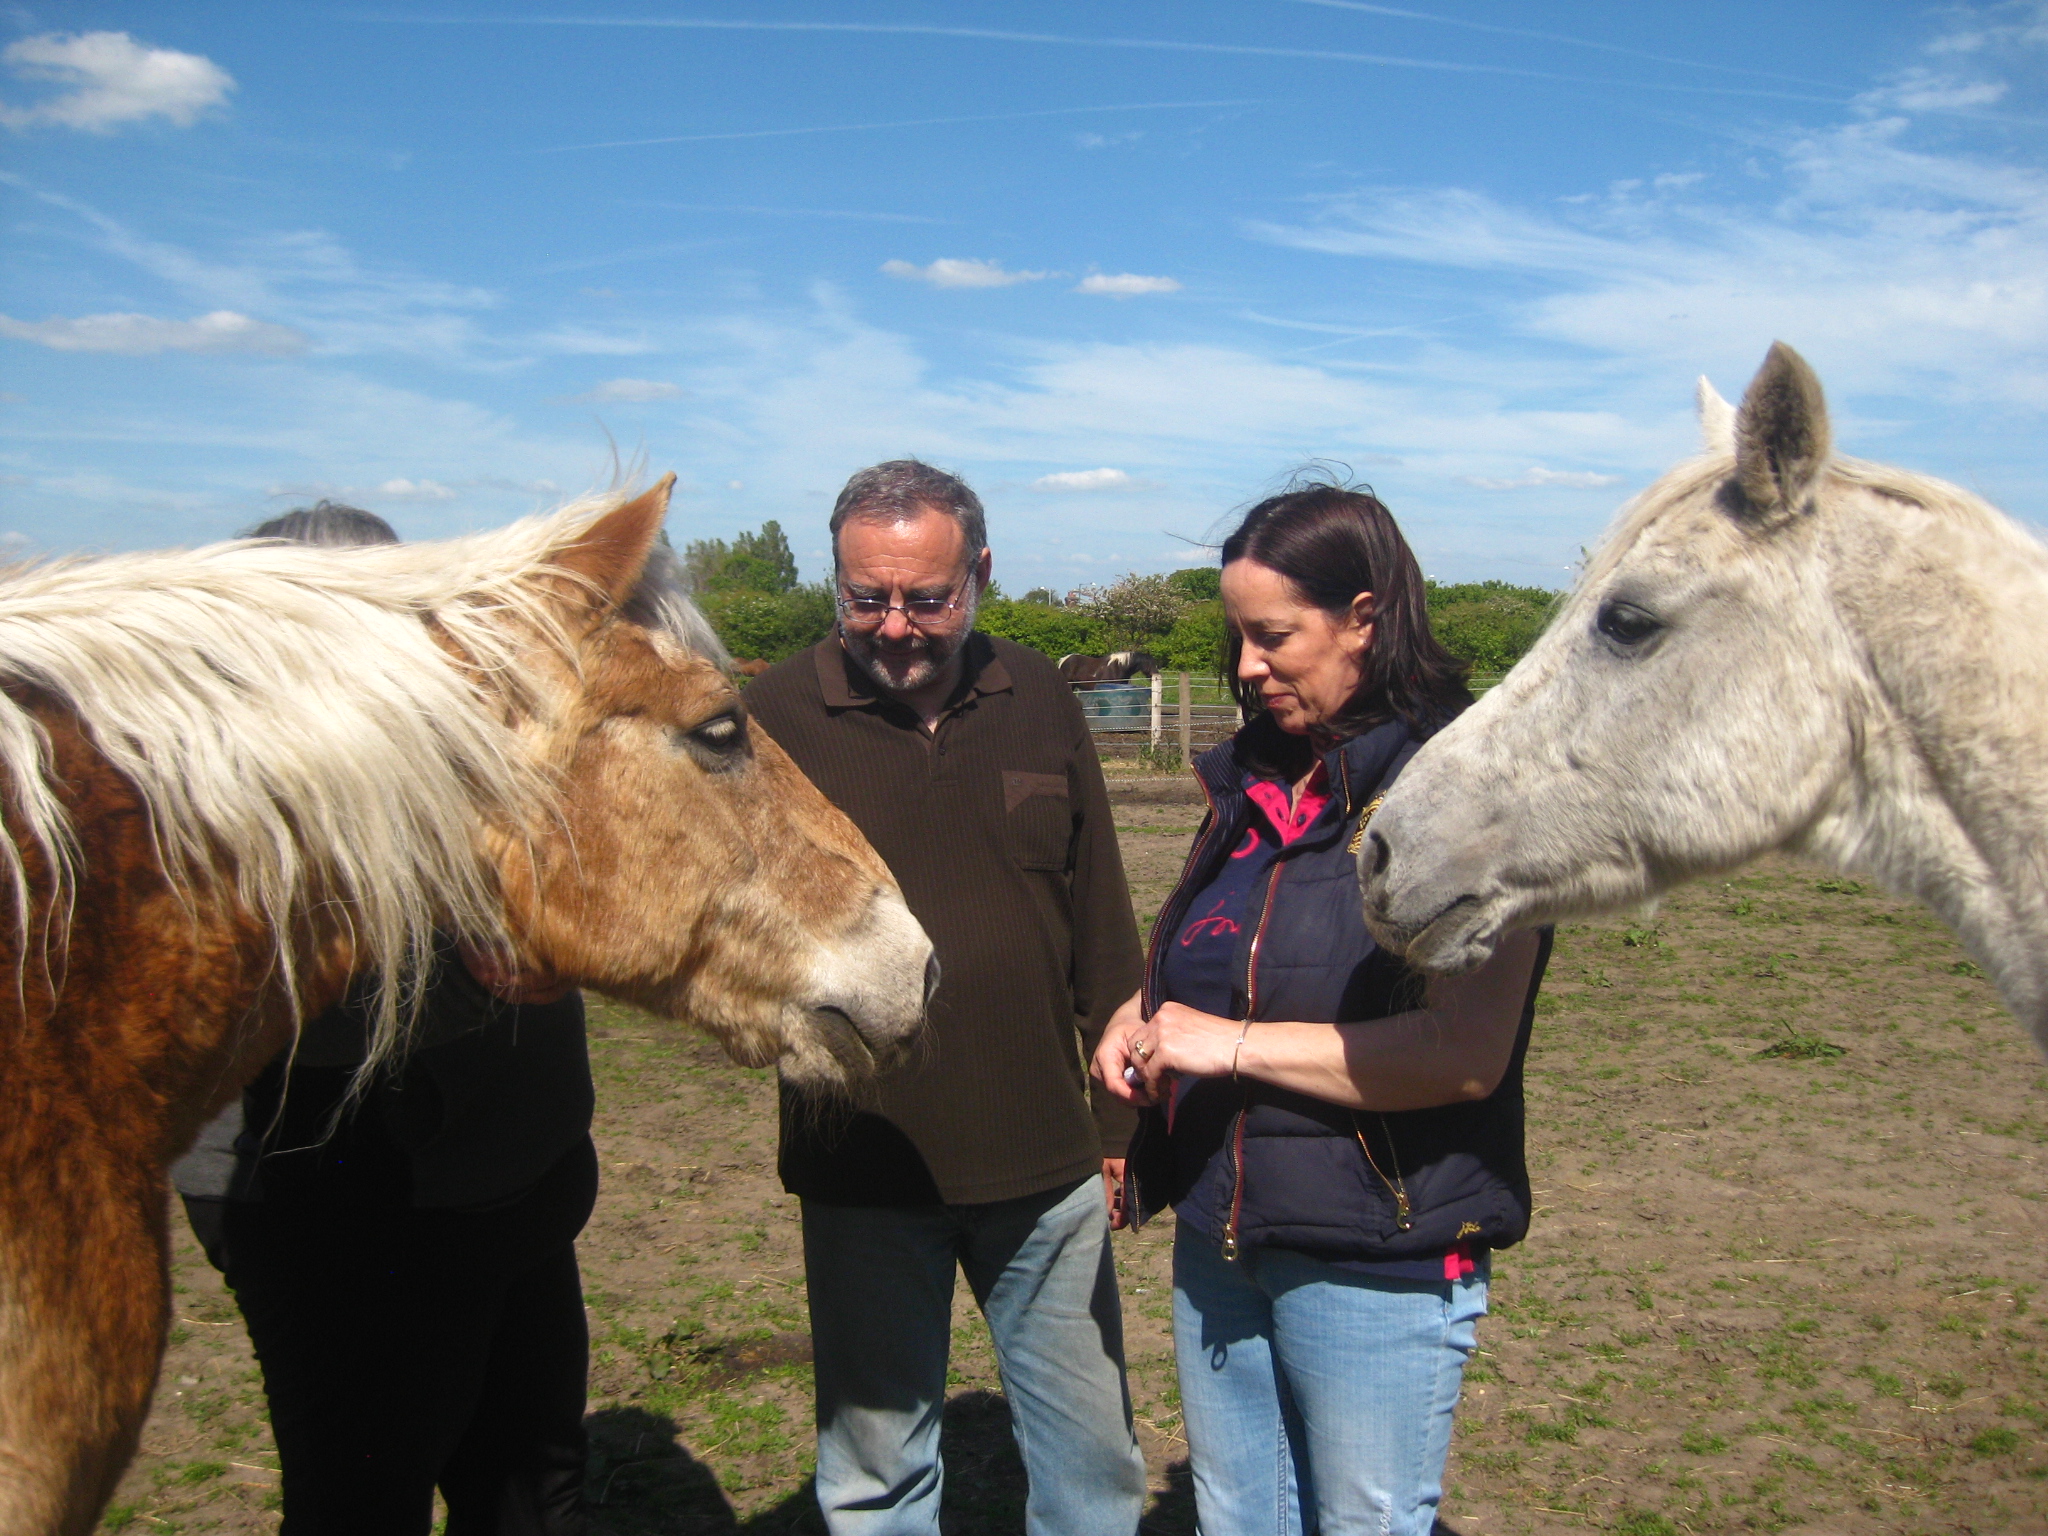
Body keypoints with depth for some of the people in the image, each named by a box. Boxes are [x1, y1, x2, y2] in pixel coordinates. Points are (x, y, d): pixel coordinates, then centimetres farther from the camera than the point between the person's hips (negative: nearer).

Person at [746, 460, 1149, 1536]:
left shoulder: (1038, 700, 3)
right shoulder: (776, 713, -6)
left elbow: (1102, 923, 8)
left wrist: (1121, 1112, 9)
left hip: (1047, 1163, 3)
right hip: (864, 1173, -2)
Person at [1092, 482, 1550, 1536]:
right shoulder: (1252, 780, 9)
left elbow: (1466, 1052, -25)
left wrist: (1236, 1044, -22)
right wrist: (1139, 1017, 2)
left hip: (1377, 1261, -7)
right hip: (1217, 1242, 7)